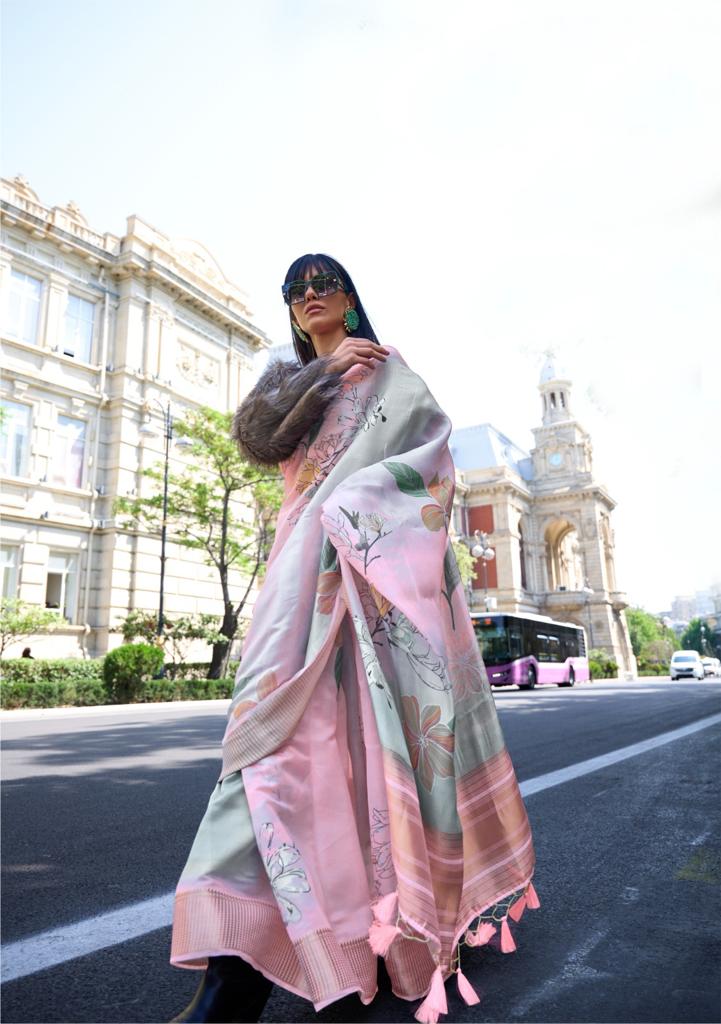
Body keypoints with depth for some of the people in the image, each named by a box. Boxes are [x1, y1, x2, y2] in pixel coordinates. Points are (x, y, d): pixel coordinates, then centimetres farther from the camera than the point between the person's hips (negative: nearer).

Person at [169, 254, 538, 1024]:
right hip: (311, 556, 3)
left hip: (379, 549, -2)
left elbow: (431, 445, 0)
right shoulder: (286, 377, 26)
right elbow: (254, 437, 5)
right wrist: (323, 371, -1)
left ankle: (443, 889, 14)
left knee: (397, 704, -8)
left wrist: (357, 498, -16)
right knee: (288, 709, -12)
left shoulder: (388, 369, 16)